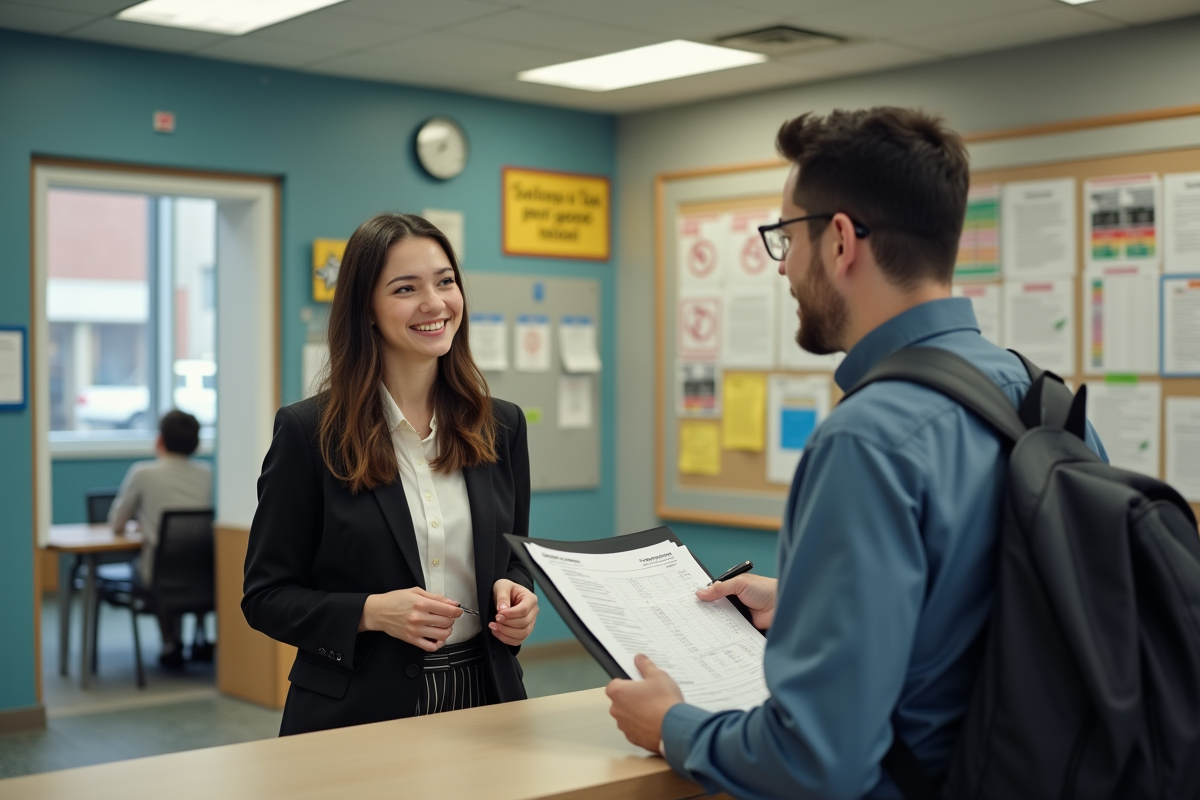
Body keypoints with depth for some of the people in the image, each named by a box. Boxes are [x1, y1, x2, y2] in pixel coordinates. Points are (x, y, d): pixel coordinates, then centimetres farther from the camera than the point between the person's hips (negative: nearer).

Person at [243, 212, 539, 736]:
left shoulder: (501, 426, 4)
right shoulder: (308, 431, -7)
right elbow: (266, 596, -6)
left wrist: (515, 595, -8)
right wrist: (371, 612, -20)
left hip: (482, 698, 3)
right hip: (358, 713, -3)